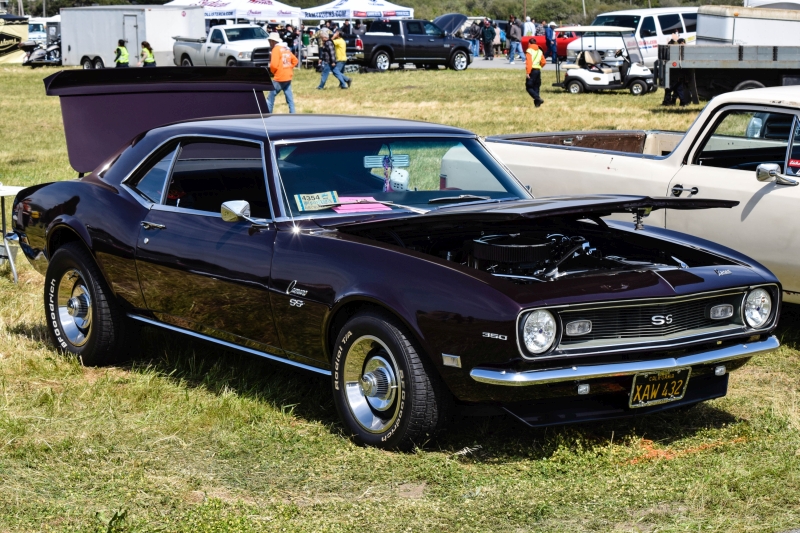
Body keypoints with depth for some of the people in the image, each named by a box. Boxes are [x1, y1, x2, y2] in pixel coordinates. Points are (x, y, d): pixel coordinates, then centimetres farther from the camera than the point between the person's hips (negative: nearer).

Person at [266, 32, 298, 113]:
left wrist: (272, 71, 0)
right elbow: (295, 60, 20)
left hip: (279, 79, -8)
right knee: (290, 98, 8)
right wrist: (289, 68, 15)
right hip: (288, 77, 8)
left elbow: (274, 65, -18)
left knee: (270, 98, -1)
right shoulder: (286, 49, 13)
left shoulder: (276, 49, -10)